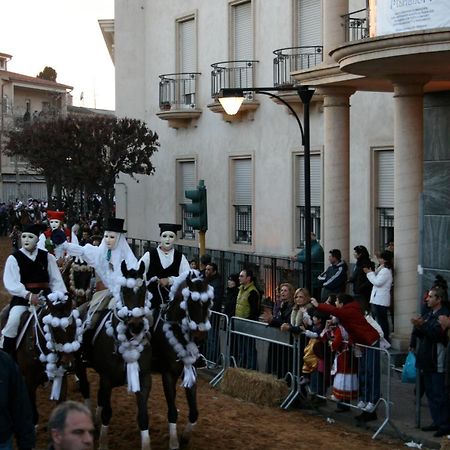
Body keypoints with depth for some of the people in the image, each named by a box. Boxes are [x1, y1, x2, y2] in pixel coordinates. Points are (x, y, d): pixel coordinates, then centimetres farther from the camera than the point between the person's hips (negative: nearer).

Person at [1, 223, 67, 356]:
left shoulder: (47, 257, 9)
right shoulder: (14, 258, -1)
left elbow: (56, 280, 7)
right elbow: (11, 284, -10)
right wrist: (28, 295, -23)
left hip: (44, 295, 3)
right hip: (22, 296, -3)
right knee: (13, 320, -27)